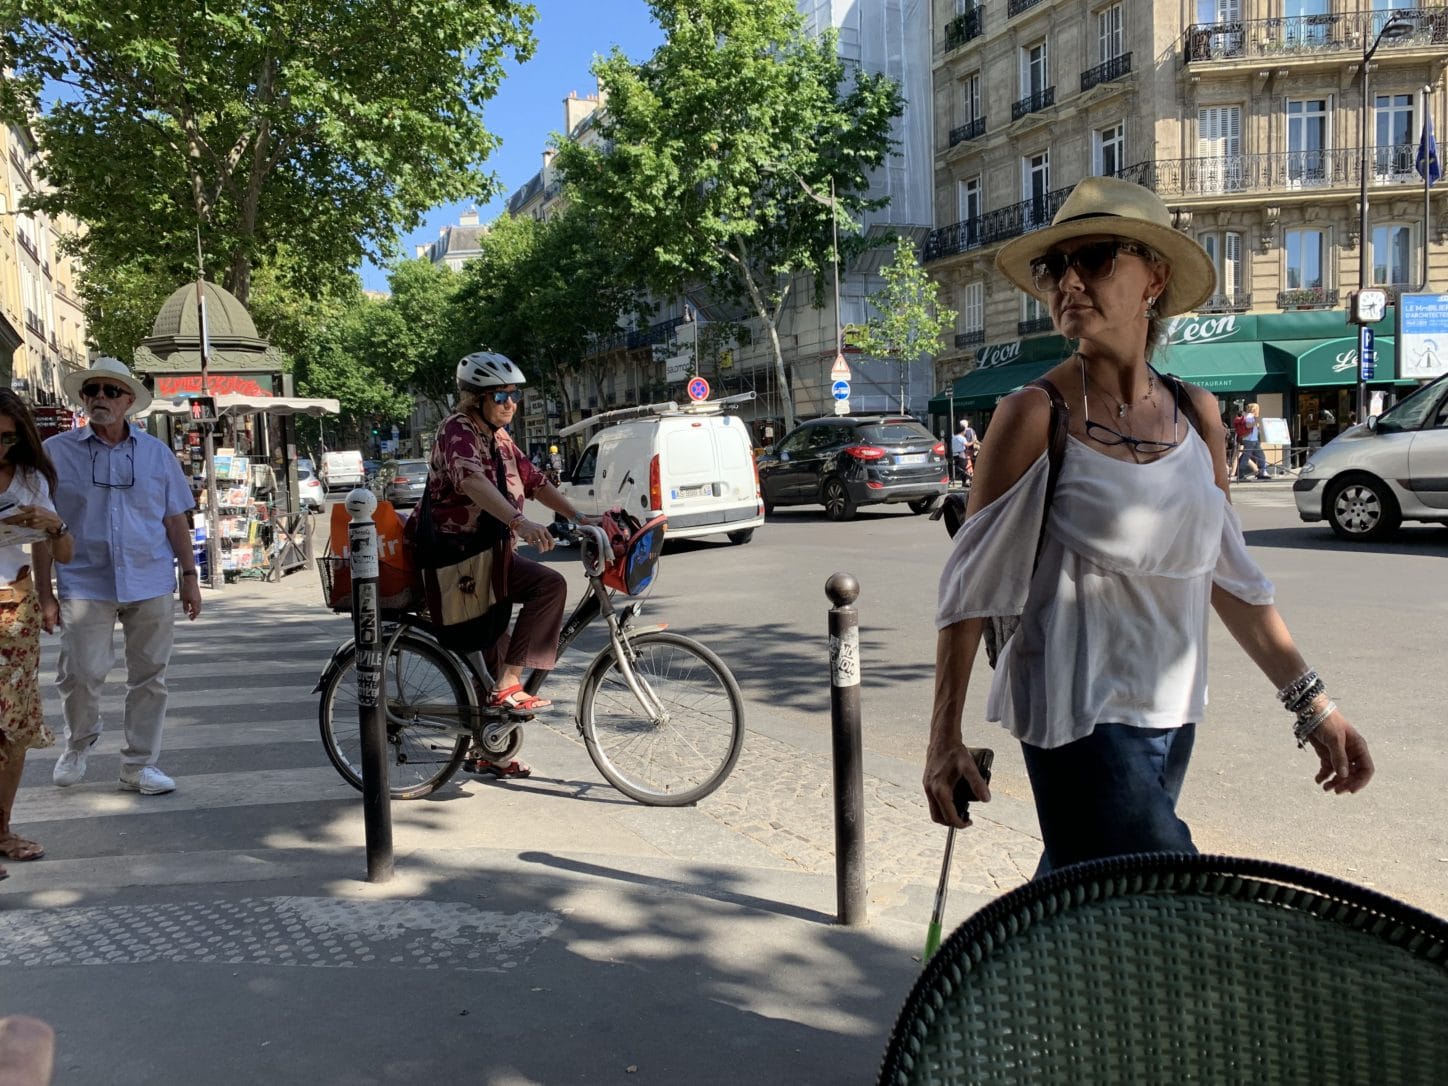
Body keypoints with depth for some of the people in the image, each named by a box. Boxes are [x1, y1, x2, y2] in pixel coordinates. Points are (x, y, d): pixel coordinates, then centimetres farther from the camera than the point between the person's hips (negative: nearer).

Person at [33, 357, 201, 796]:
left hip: (152, 584, 2)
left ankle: (139, 764, 18)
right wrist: (44, 593, -2)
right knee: (81, 673, -8)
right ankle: (78, 743, 21)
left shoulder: (156, 452, 8)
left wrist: (189, 575, 5)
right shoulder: (57, 452, 3)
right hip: (85, 584, -2)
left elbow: (175, 519, 12)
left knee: (149, 677, 6)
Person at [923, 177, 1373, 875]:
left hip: (1172, 712, 6)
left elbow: (1225, 570, 12)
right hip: (1079, 718, -6)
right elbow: (970, 585, -9)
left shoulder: (1196, 411, 4)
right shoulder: (1037, 415, -12)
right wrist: (944, 737, -11)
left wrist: (1311, 703, 11)